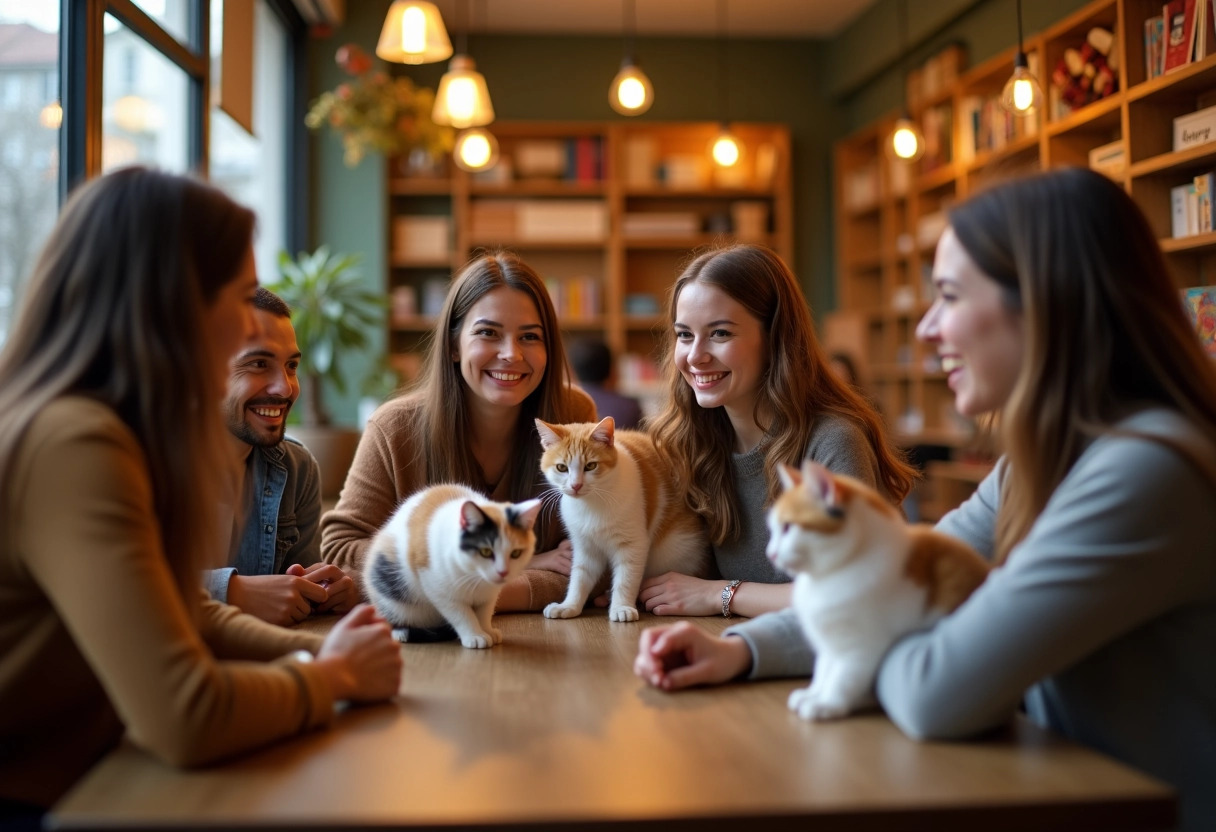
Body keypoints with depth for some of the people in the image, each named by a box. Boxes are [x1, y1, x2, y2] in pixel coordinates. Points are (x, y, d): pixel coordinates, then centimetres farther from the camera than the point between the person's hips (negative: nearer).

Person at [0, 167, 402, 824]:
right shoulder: (72, 446, -25)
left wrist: (317, 650, -3)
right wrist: (332, 675, -12)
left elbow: (186, 616, 13)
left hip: (78, 780, 8)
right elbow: (187, 718, -30)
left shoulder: (122, 431, 4)